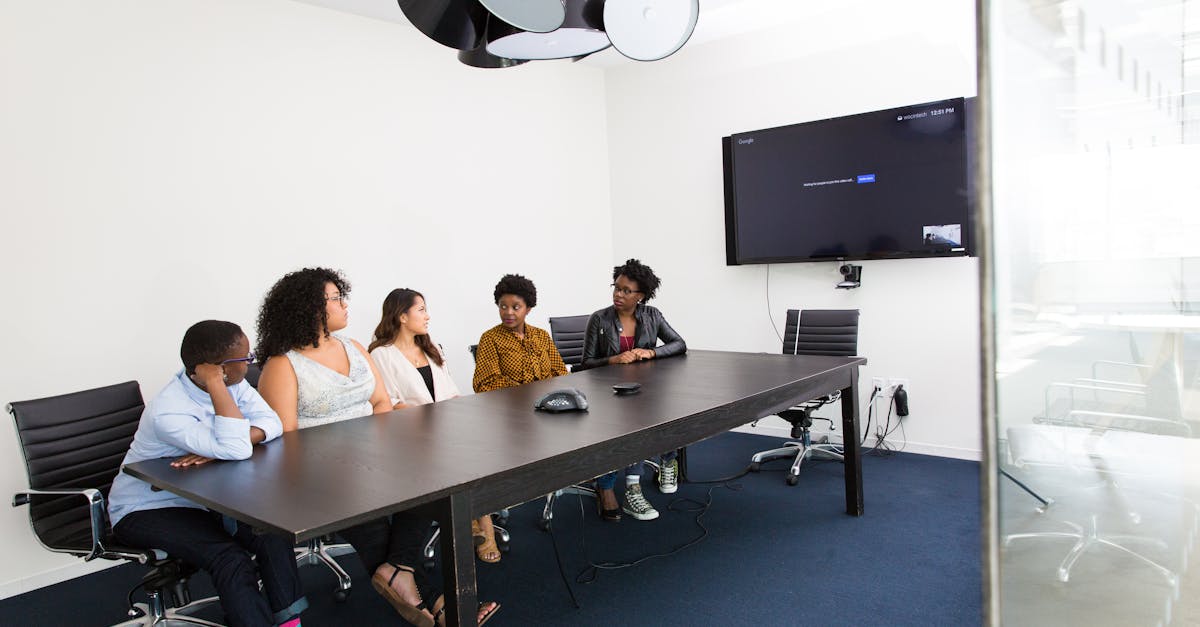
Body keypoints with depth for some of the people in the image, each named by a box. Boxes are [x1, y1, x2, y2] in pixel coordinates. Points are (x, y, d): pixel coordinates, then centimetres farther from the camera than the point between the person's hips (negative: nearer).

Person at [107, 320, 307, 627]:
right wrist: (215, 385, -37)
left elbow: (271, 423, -16)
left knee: (273, 535, -16)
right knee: (231, 558, -29)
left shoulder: (232, 384, -8)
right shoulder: (167, 411, -30)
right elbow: (236, 450, -40)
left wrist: (216, 450, -30)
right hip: (145, 509, -6)